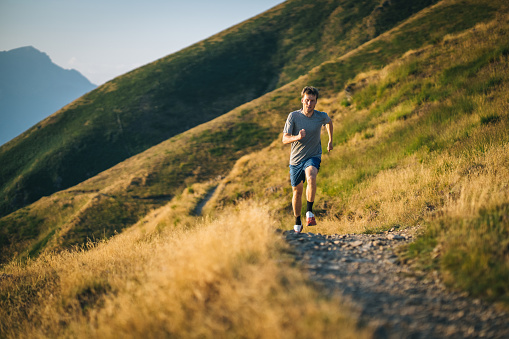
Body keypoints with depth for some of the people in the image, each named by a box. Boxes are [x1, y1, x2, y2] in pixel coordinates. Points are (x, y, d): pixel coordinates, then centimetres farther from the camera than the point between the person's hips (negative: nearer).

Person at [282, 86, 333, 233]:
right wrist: (297, 137, -34)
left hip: (313, 157, -1)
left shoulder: (321, 116, -7)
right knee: (297, 191, 11)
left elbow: (329, 122, 20)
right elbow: (285, 139, -15)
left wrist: (330, 141, 25)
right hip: (296, 159, 1)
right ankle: (297, 222, 32)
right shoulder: (293, 116, -11)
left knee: (311, 177, -34)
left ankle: (309, 211, -24)